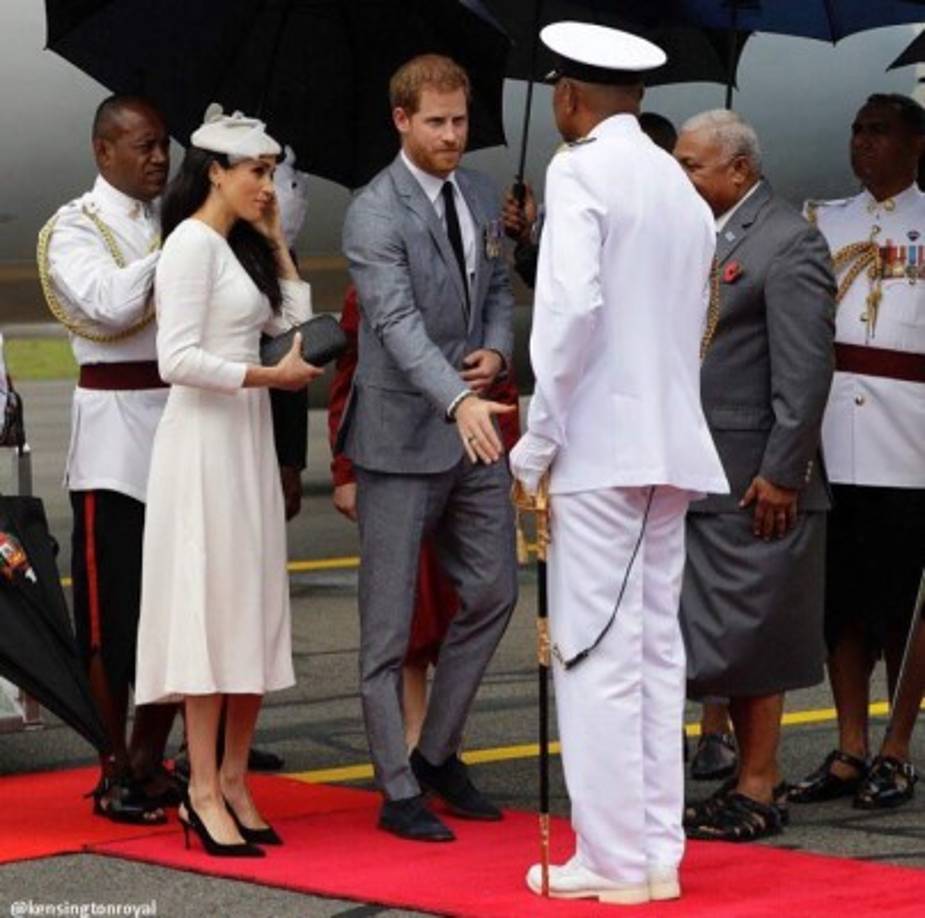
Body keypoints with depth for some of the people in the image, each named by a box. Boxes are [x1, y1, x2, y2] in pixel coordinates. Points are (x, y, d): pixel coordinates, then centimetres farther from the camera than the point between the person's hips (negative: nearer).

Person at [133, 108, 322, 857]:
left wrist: (276, 240, 13)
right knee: (212, 605, -8)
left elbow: (292, 321, 14)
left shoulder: (239, 246, 15)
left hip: (248, 437, 9)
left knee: (253, 610, 7)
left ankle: (234, 782, 12)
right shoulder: (193, 243, -12)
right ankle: (205, 790, -5)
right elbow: (178, 359, -18)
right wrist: (271, 375, -20)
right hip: (205, 438, -9)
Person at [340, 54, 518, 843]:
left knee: (492, 594, 10)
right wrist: (458, 401, -41)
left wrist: (497, 352, -2)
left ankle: (439, 753, 26)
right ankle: (399, 792, 7)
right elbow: (398, 321, -27)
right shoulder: (375, 214, -15)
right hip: (403, 436, -7)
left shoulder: (481, 197, 8)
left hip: (475, 428, 7)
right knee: (390, 622, 0)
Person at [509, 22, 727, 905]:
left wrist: (539, 437, -13)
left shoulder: (580, 172, -8)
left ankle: (614, 861, -3)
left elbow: (573, 305, -20)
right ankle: (658, 851, 13)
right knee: (656, 647, 10)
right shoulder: (682, 188, 15)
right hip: (671, 445, 8)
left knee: (597, 652, -4)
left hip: (599, 445, -8)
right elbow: (689, 326, 15)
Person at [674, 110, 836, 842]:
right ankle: (757, 779, 20)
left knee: (748, 636, -3)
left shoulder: (788, 245, -11)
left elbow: (806, 370, -16)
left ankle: (758, 789, 6)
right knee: (726, 636, 12)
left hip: (757, 480, -8)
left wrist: (781, 473, -19)